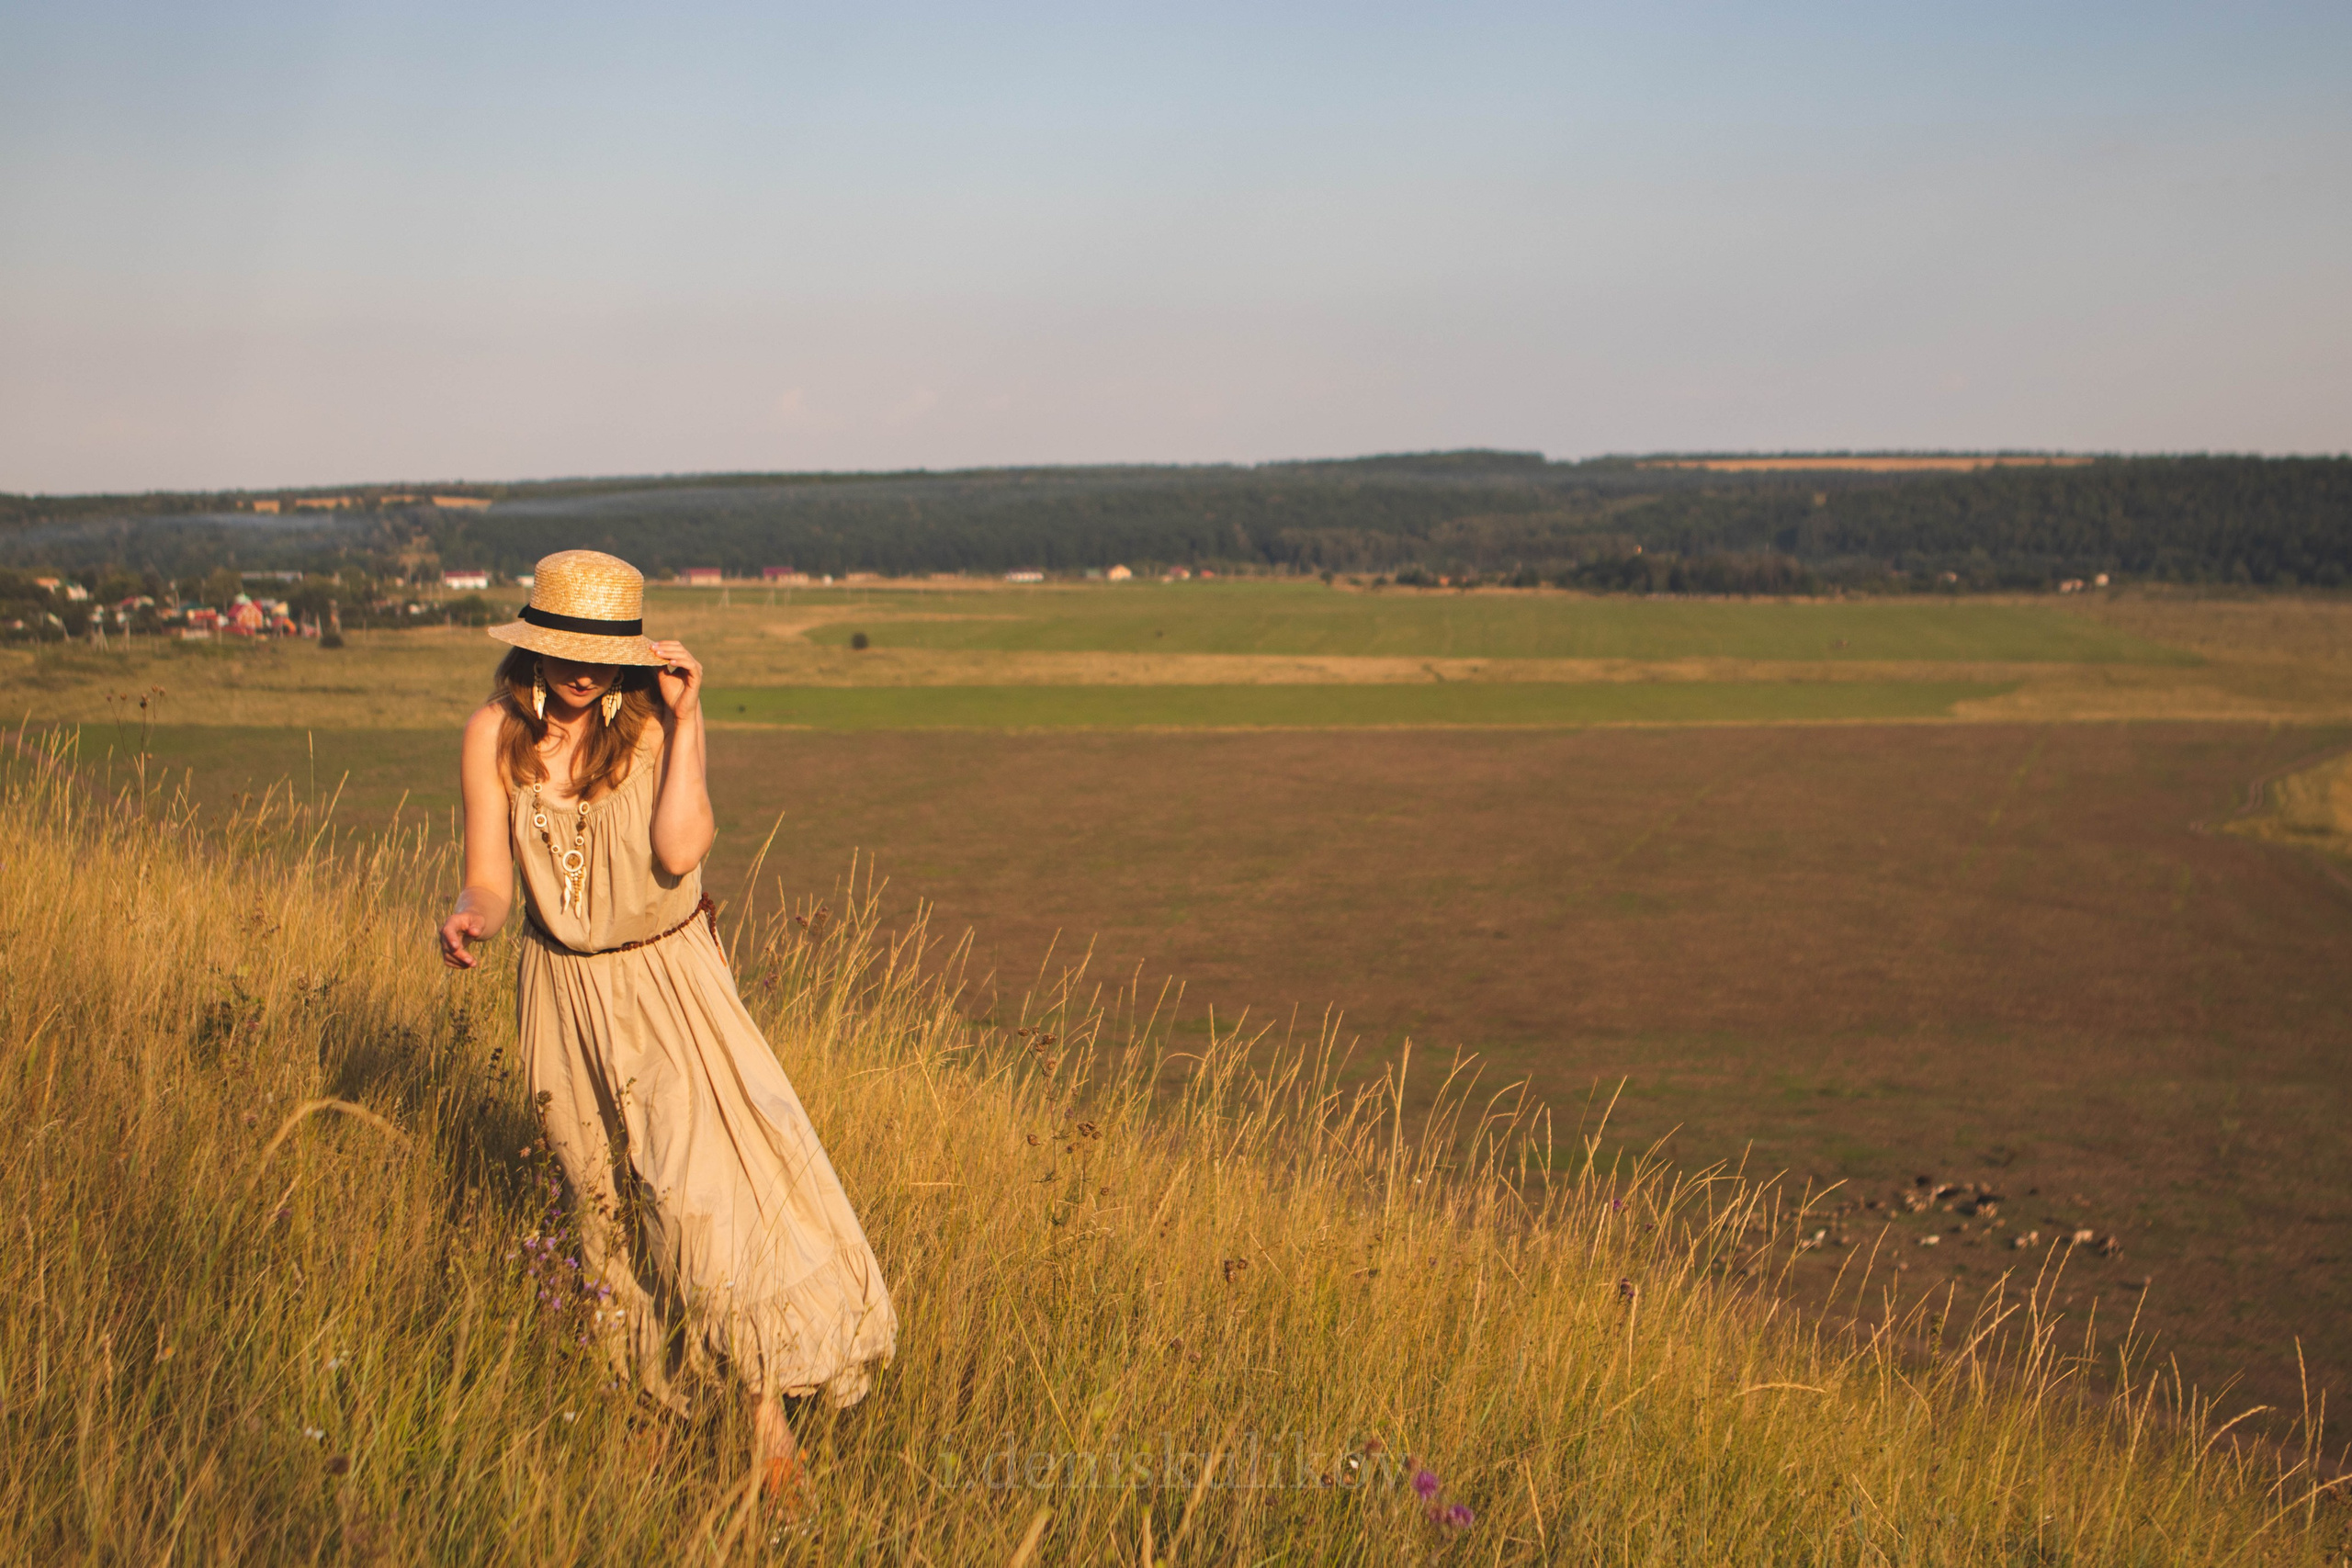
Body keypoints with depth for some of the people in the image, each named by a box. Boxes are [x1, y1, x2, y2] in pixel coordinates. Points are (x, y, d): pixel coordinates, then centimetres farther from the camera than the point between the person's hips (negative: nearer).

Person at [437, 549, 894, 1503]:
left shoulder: (659, 721, -12)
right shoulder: (495, 734, -7)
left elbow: (679, 851, -24)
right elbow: (490, 881, -5)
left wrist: (684, 719, -22)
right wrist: (467, 920, -28)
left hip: (666, 982, -3)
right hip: (561, 988, 3)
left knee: (704, 1186, -15)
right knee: (602, 1205, 13)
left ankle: (769, 1418, -5)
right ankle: (641, 1405, 32)